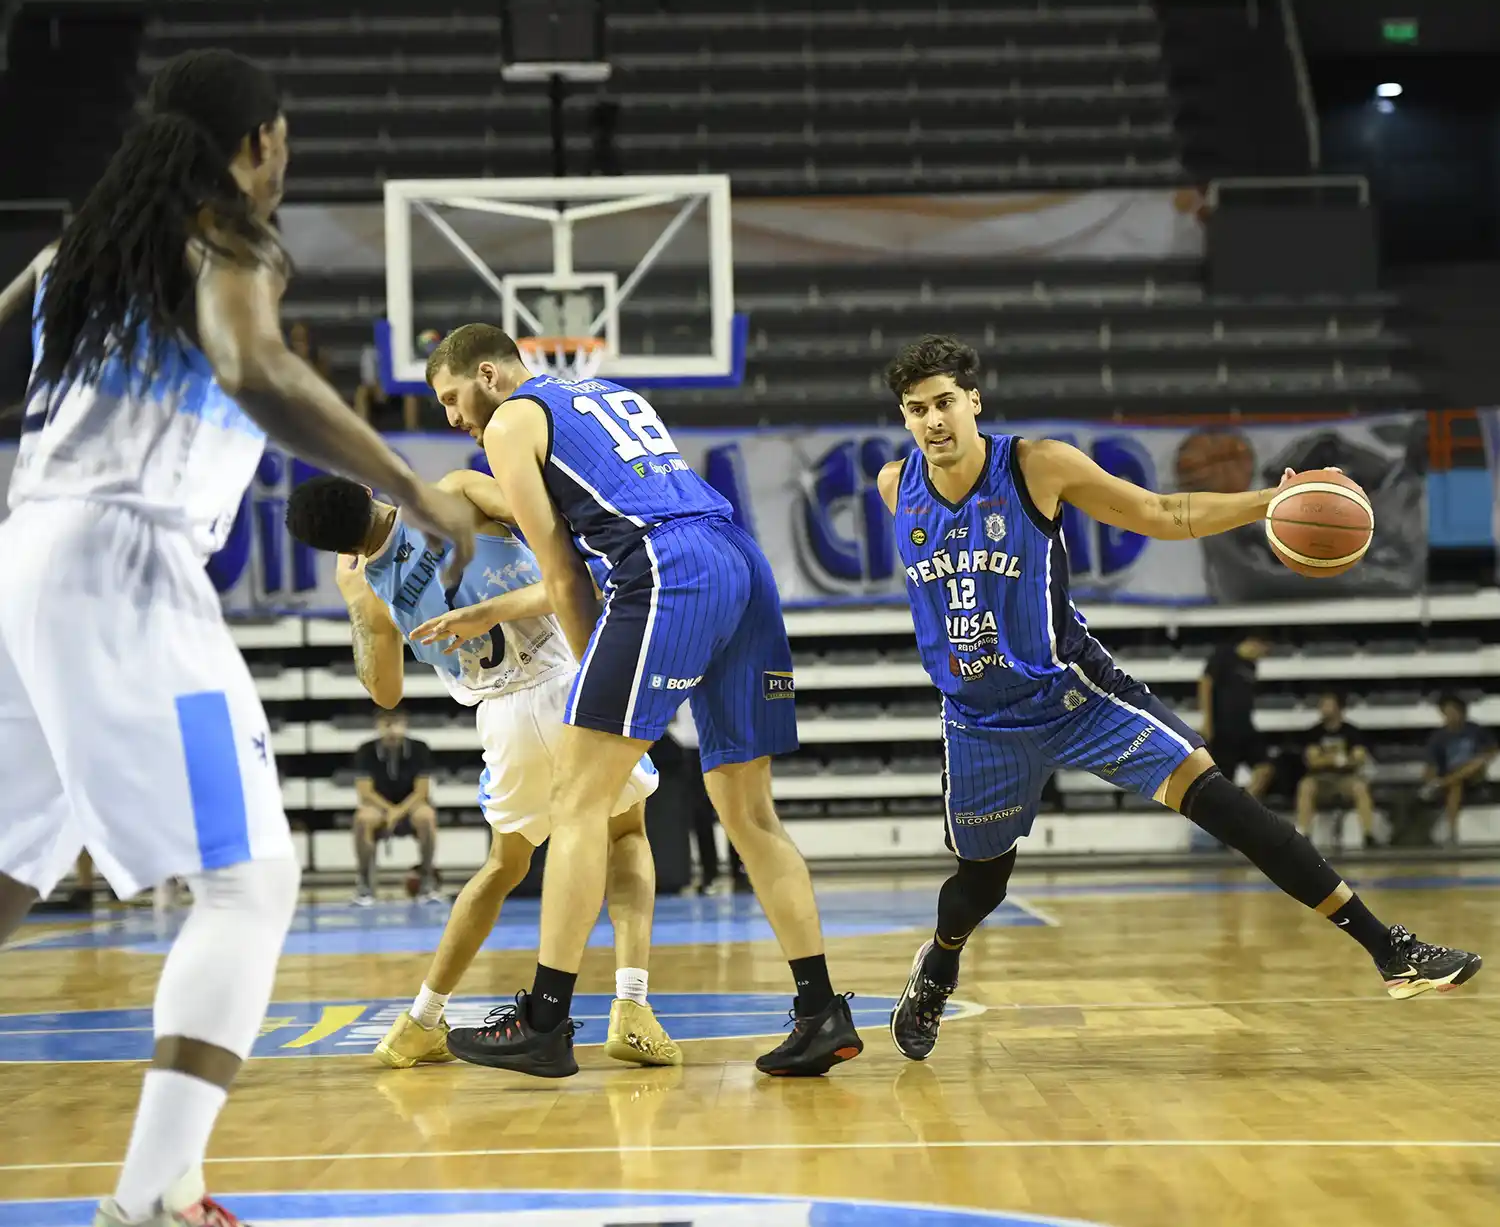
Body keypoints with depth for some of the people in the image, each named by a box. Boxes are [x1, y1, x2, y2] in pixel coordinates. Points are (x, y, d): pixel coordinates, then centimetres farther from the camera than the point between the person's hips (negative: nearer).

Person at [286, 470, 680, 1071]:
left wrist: (354, 607, 12)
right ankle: (631, 1011, 3)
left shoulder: (367, 590, 3)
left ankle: (421, 1025, 29)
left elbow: (385, 692, 15)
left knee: (504, 864, 28)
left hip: (508, 718, 2)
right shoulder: (457, 493, -3)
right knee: (627, 834, 23)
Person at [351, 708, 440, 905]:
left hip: (411, 805, 0)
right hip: (379, 806, 0)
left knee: (426, 816, -36)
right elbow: (365, 792, -11)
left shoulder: (420, 749, -10)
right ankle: (365, 881, -18)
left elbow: (421, 792, -11)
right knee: (363, 818, -35)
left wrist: (399, 812, -25)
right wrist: (389, 810, -25)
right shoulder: (366, 752, -9)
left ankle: (426, 879, -19)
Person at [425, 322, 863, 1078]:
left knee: (577, 796, -3)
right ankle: (823, 1015, 7)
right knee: (748, 812, 12)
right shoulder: (612, 395, 33)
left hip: (669, 575, -8)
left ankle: (544, 1022, -5)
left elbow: (562, 577, 6)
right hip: (745, 564, 8)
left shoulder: (509, 424, 11)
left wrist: (595, 673, 15)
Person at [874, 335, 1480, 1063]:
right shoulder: (896, 489, -6)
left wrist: (1271, 502, -19)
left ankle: (1388, 949, -18)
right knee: (982, 878, 14)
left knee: (1209, 794, -18)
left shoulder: (1037, 467, -16)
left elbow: (1164, 517, -8)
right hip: (982, 722, 3)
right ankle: (936, 973, 51)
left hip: (1075, 693, -3)